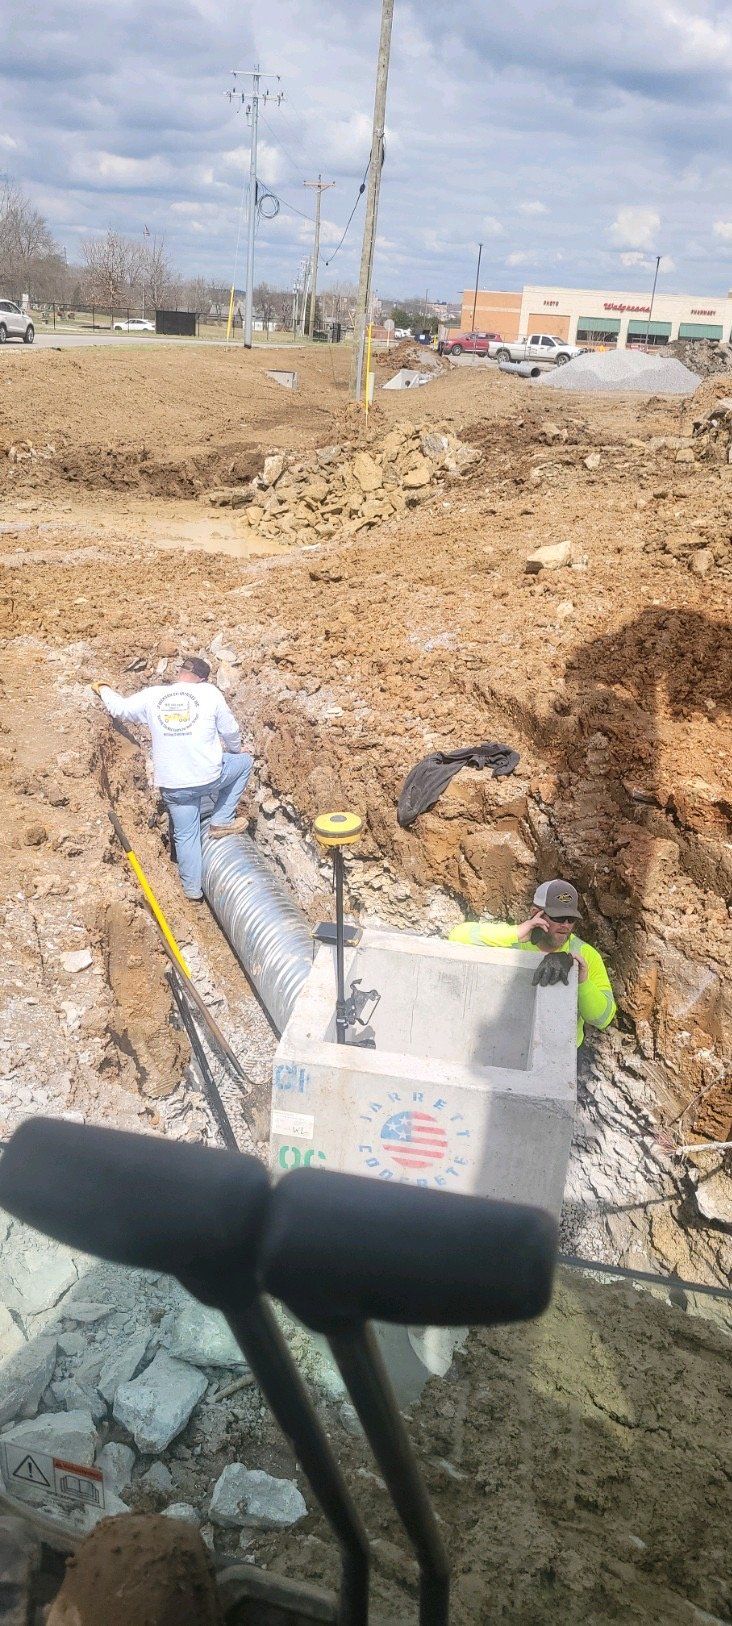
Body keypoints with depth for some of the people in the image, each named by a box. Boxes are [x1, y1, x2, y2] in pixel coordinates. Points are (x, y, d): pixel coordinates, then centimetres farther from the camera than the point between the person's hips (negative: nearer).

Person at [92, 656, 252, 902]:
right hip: (209, 776, -3)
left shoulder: (151, 695, 2)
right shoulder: (210, 692, -5)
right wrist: (235, 749, 26)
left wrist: (103, 689, 37)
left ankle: (192, 891, 25)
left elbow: (119, 708, 16)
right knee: (244, 761, 25)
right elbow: (230, 731, 3)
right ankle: (221, 821, 22)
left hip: (173, 785, 3)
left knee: (186, 836, 19)